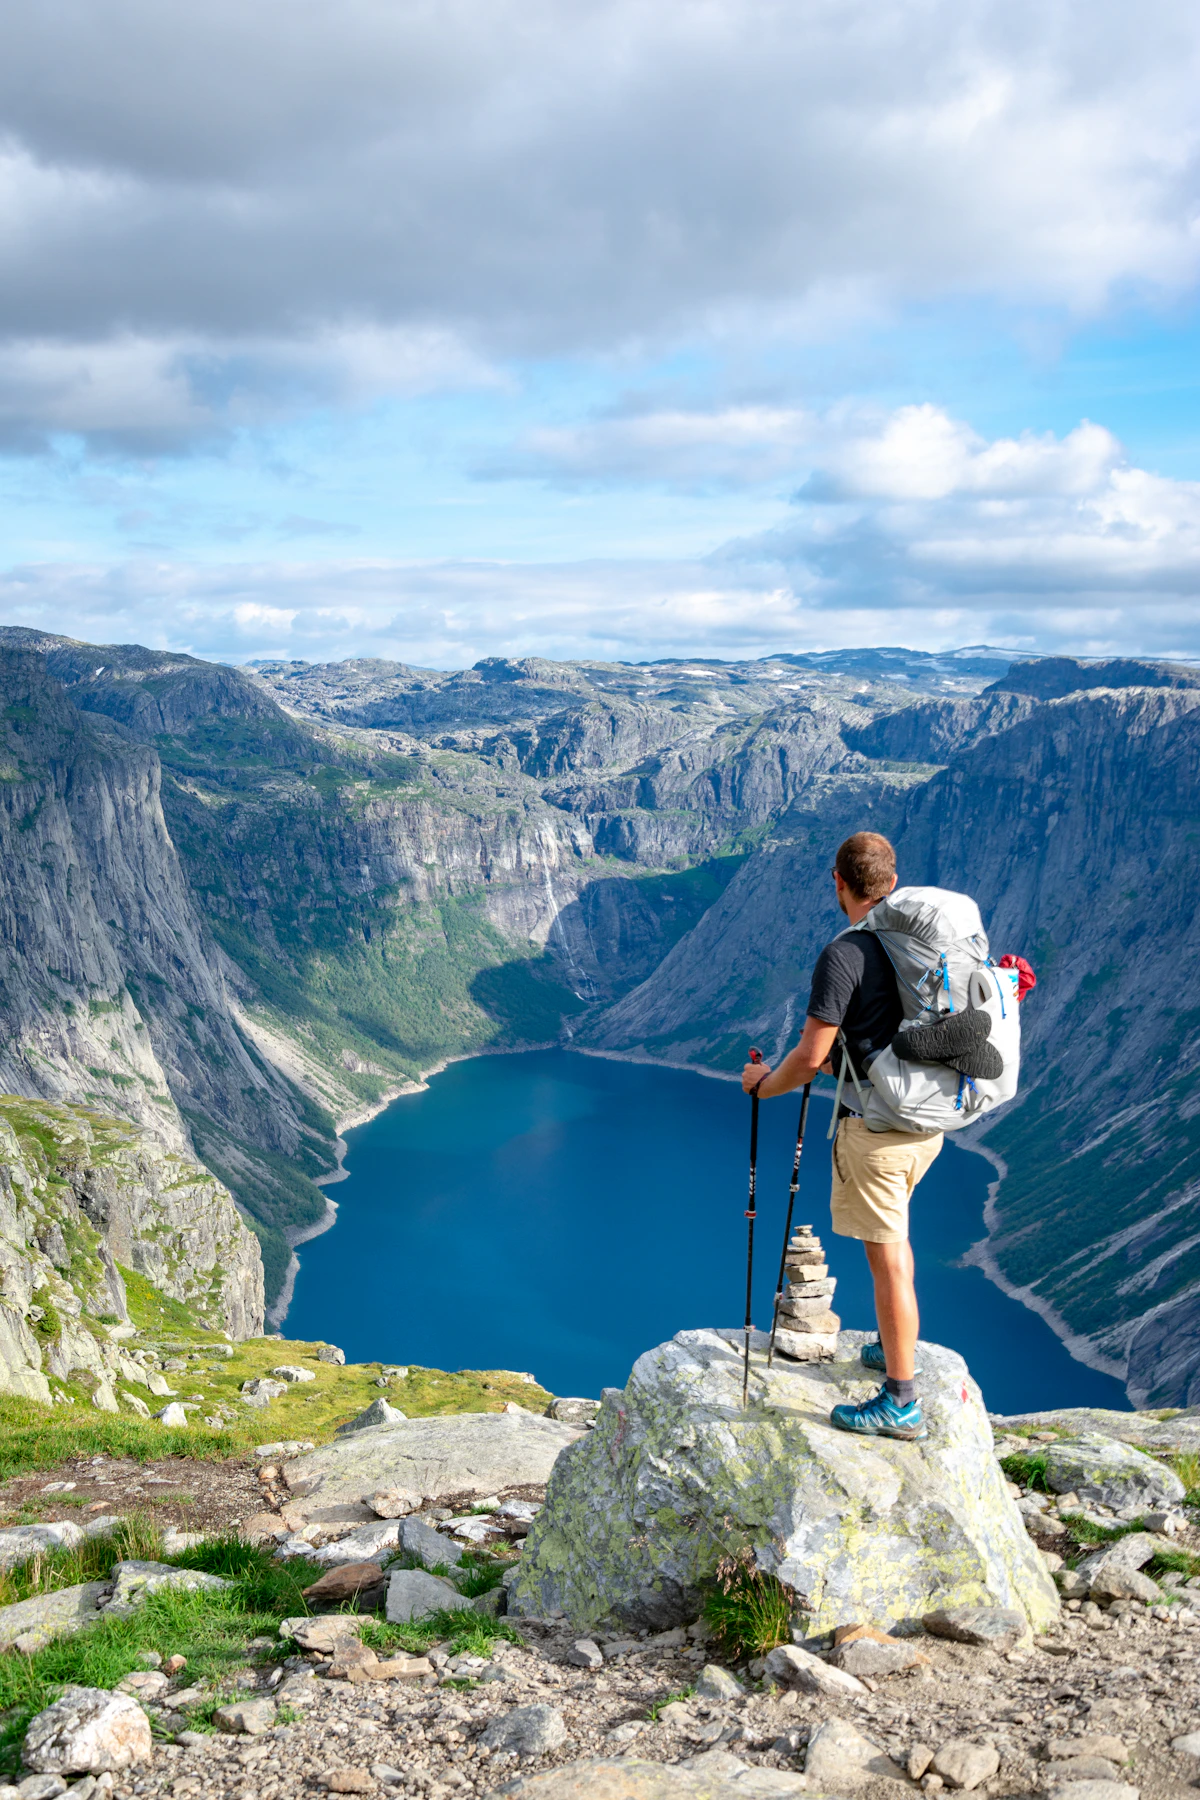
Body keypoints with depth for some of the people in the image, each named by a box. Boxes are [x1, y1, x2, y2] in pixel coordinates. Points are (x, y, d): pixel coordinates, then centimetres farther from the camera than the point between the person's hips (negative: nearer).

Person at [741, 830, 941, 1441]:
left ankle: (901, 1403, 6)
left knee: (888, 1258, -1)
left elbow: (809, 1058, -17)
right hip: (928, 1120, 8)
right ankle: (893, 1347, 40)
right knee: (892, 1235, 27)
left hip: (876, 1127, -8)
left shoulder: (843, 955, -18)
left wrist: (763, 1083, 2)